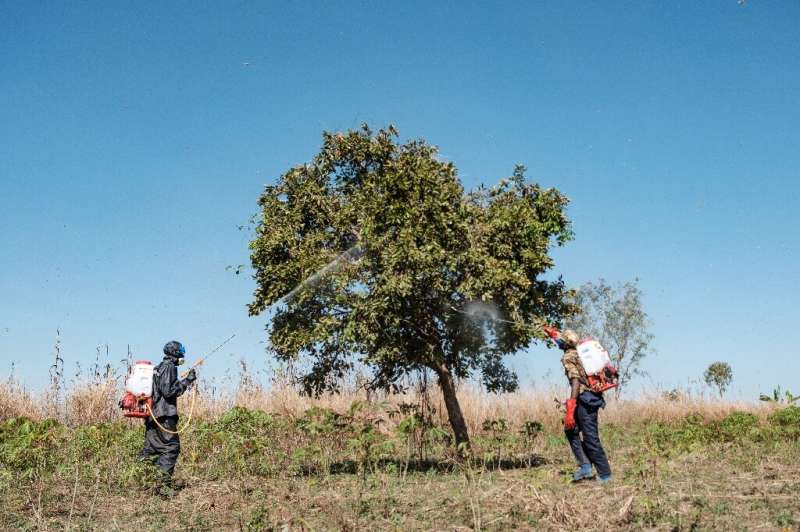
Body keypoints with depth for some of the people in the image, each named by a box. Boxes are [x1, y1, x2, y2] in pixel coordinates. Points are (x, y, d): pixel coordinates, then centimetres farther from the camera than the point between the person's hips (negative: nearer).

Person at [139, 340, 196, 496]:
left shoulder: (160, 367, 20)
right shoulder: (169, 367, -11)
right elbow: (168, 391, -18)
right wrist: (186, 381, -14)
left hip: (153, 413, 10)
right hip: (164, 415, -10)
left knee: (150, 449, 11)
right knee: (171, 448, -7)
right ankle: (165, 484, -10)